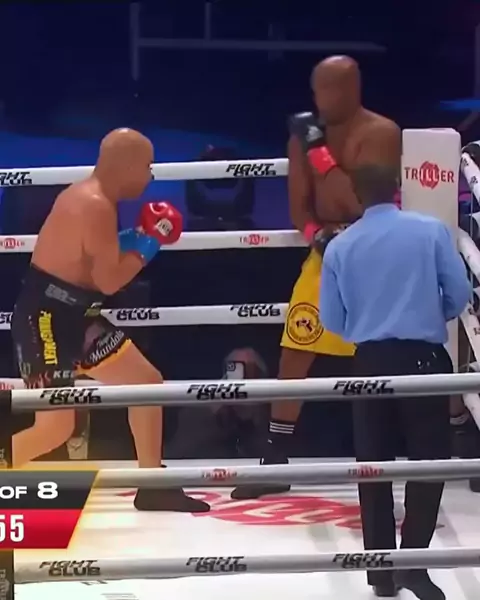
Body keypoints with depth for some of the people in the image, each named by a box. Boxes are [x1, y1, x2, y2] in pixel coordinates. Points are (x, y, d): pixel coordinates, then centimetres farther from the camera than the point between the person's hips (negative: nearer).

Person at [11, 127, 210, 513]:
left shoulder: (86, 196, 10)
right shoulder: (96, 207, -21)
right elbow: (109, 281, -22)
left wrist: (132, 240, 4)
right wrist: (146, 246, -9)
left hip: (73, 317, 11)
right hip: (45, 321, -11)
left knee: (148, 381, 11)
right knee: (55, 427, -10)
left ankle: (153, 488, 17)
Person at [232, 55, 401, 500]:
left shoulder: (381, 133, -12)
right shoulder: (307, 136, 5)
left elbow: (361, 202, -22)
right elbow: (298, 206, 5)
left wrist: (319, 154, -20)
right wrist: (317, 235, -14)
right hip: (326, 254, 5)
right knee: (294, 355, 4)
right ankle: (275, 464, 13)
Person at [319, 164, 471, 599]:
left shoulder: (339, 247, 2)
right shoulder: (431, 230, -4)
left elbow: (331, 319, 3)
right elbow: (460, 293, -4)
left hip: (370, 362, 3)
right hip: (423, 358, -3)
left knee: (373, 465, 10)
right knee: (430, 459, 4)